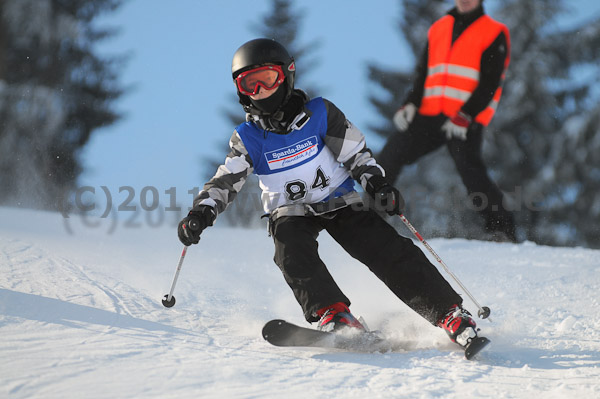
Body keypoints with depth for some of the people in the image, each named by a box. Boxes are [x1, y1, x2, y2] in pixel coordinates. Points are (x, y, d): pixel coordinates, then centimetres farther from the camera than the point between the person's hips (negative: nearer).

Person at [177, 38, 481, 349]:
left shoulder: (319, 114, -7)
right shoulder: (248, 138, -4)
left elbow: (355, 154, -2)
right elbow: (225, 182, -7)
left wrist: (377, 185, -17)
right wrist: (201, 212, -25)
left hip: (340, 203, -1)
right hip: (291, 214, 1)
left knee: (388, 250, -17)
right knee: (292, 253, -33)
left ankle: (451, 316, -18)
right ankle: (334, 317, -42)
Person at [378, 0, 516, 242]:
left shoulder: (494, 34, 2)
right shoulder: (438, 29, 18)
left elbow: (490, 84, -5)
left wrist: (465, 116, -16)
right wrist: (410, 104, 3)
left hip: (467, 120, -5)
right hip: (430, 114, 5)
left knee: (468, 168, -23)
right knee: (391, 154, -1)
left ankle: (501, 228, -20)